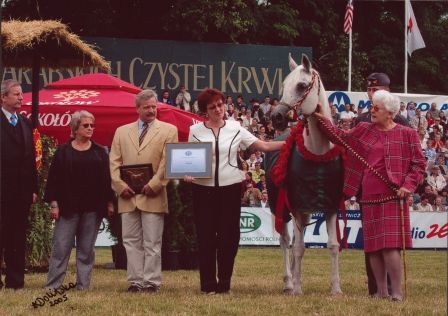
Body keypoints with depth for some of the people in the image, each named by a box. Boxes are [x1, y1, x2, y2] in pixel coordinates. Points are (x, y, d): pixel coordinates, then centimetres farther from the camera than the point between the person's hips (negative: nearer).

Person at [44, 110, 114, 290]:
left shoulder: (99, 152, 10)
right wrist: (53, 203, -6)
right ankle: (52, 286, -3)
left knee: (86, 249, 5)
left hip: (93, 208, 2)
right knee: (61, 247, -5)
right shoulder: (63, 152, 4)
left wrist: (109, 203, 5)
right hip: (68, 207, -2)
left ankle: (83, 286, 9)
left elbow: (106, 179, 10)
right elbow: (54, 179, 1)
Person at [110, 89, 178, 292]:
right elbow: (114, 162, 9)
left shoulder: (168, 130, 6)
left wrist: (154, 185, -11)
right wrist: (120, 186, -4)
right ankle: (135, 281, 7)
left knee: (152, 243, -2)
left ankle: (151, 281, 1)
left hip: (153, 197, -3)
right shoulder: (122, 132, 15)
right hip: (128, 197, 3)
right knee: (132, 241, 4)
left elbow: (168, 161, -3)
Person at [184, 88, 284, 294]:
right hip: (203, 187, 0)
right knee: (206, 236, 1)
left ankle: (224, 283, 12)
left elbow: (264, 146, 2)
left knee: (229, 236, 2)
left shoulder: (235, 129, 4)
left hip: (230, 187, 0)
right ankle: (208, 284, 8)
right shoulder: (195, 130, 4)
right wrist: (187, 174, -13)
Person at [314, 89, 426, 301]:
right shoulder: (364, 131, 13)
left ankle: (396, 291, -7)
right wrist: (322, 119, 6)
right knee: (373, 247, 6)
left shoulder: (407, 135, 2)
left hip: (392, 196, -5)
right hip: (369, 197, 5)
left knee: (390, 244, -13)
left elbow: (419, 164, 2)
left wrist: (408, 186, -10)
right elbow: (341, 137, 16)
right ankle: (381, 290, 14)